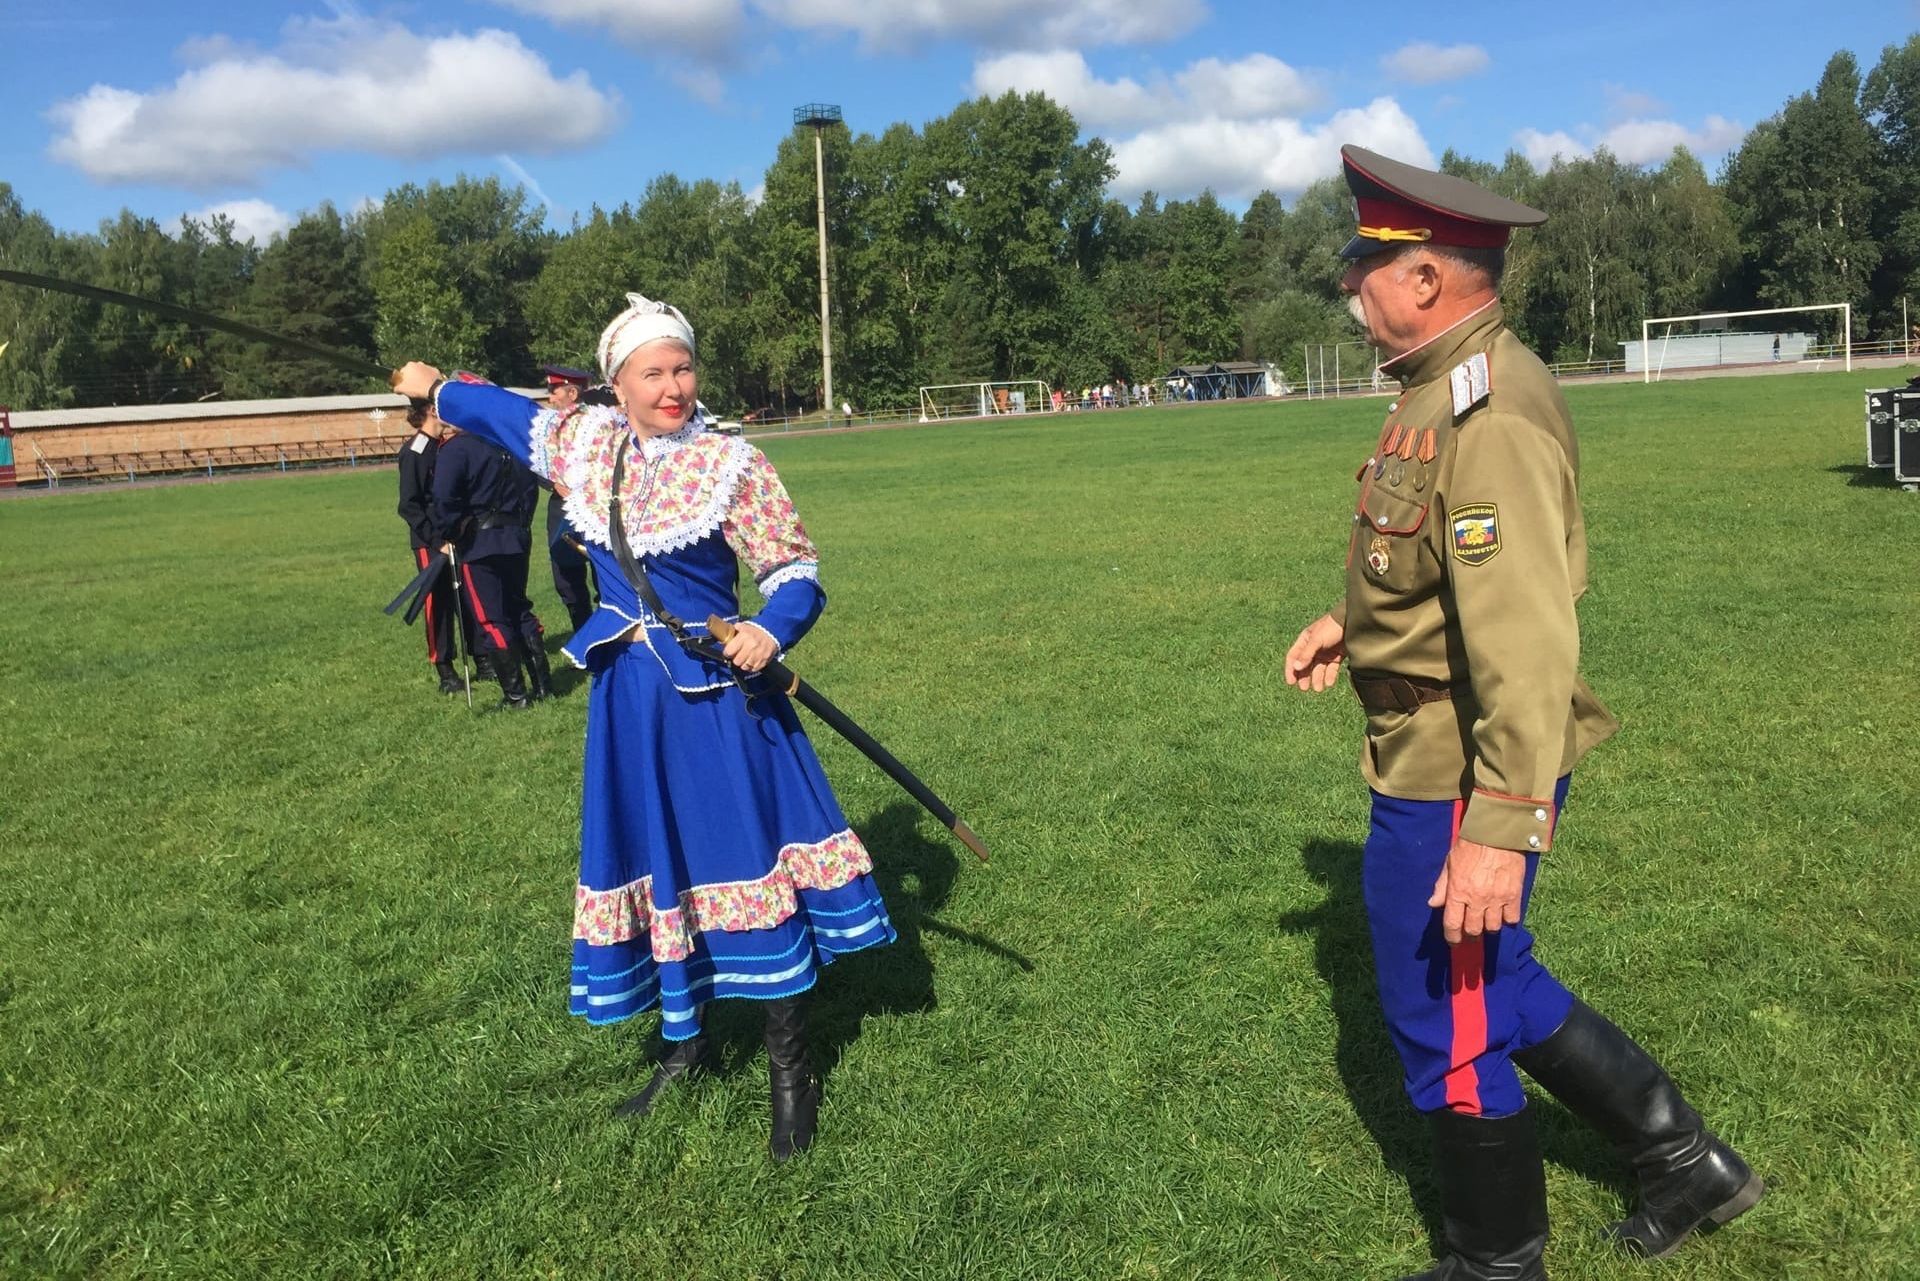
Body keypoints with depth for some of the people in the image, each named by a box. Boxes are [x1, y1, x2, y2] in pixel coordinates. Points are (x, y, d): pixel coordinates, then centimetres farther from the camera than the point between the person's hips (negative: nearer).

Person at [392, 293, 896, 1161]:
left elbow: (796, 574, -10)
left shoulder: (731, 465, -11)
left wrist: (770, 629, -29)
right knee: (651, 861, 14)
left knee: (748, 856, -2)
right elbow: (509, 414, 24)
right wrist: (438, 390, 37)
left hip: (715, 690, -5)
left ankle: (789, 1070, 12)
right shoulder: (584, 445, 4)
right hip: (629, 695, 6)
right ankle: (683, 1045, 33)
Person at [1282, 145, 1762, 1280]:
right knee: (1493, 985, 24)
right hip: (1434, 752, 10)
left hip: (1457, 776, -10)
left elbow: (1526, 636, -29)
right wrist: (1357, 622, 14)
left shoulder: (1487, 413, -23)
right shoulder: (1453, 388, 10)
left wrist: (1500, 828, -31)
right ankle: (1686, 1160, 38)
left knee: (1447, 1028, 7)